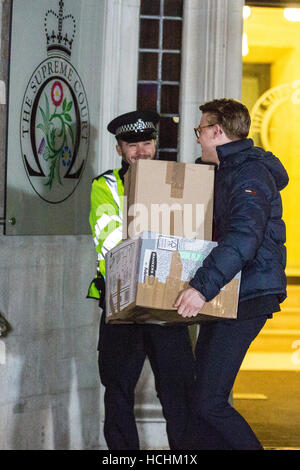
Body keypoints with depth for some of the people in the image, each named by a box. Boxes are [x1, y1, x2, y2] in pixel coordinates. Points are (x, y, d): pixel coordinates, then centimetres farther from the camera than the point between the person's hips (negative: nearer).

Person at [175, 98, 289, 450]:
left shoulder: (250, 174, -15)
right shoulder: (227, 170, 18)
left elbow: (244, 236, -31)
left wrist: (202, 286, -39)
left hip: (248, 297, -10)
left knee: (209, 402, -14)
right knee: (201, 391, 10)